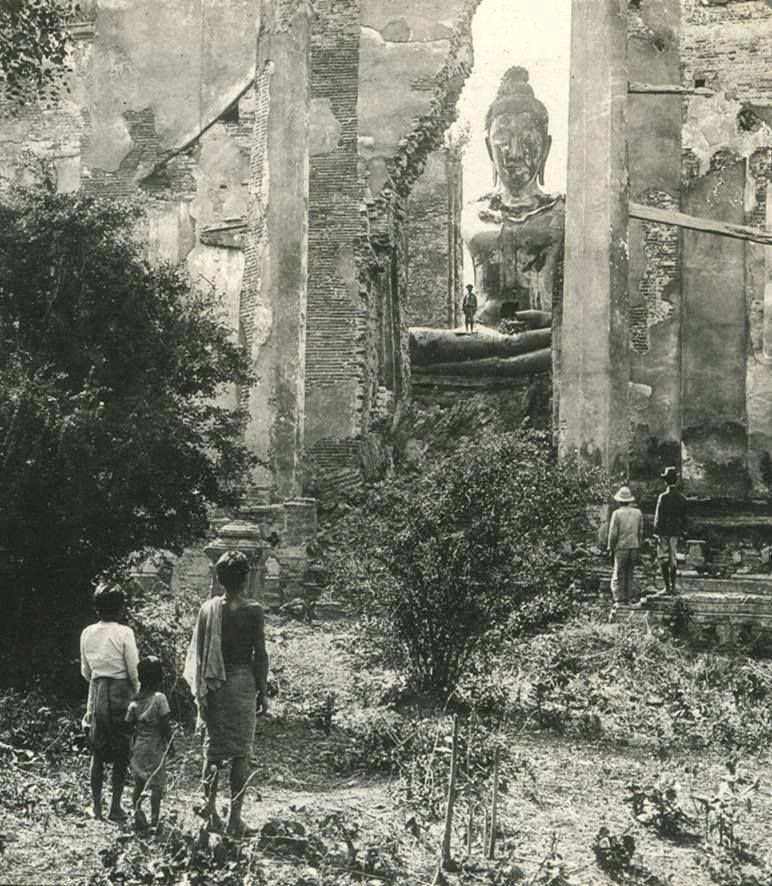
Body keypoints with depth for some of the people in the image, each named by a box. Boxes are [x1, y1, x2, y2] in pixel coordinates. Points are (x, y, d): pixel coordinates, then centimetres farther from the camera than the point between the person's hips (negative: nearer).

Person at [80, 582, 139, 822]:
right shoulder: (124, 633, -11)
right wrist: (137, 694, 8)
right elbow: (133, 670, -8)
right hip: (120, 691, -4)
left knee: (97, 752, 11)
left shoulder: (87, 634, 2)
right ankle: (115, 807, 2)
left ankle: (96, 805, 14)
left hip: (96, 691, 4)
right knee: (121, 753, 4)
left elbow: (85, 671, 9)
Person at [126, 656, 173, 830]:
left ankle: (137, 814, 6)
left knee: (138, 783, 12)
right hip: (155, 747, -4)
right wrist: (169, 743, -1)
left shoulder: (135, 700, 1)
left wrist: (131, 746, 15)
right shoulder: (159, 698, -12)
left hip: (139, 747, 4)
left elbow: (129, 724, 5)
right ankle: (154, 818, -1)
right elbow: (165, 725, -13)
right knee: (157, 783, 1)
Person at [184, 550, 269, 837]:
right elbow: (260, 654, -7)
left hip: (213, 685, 3)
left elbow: (198, 652, 4)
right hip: (242, 681, -3)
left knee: (213, 746, 15)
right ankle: (235, 818, 3)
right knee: (241, 751, 3)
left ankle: (209, 800, 1)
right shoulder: (253, 610, -8)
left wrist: (201, 691, 11)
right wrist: (263, 691, 2)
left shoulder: (208, 608, 3)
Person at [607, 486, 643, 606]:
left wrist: (611, 548, 3)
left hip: (621, 548, -4)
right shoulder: (638, 513, 4)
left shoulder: (617, 514, -9)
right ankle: (627, 598, 15)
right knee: (629, 574, 14)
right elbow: (641, 532, 8)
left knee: (618, 575, 1)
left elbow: (613, 533, -8)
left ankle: (619, 599, -6)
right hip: (634, 547, 4)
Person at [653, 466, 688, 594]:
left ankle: (667, 587, -2)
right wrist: (683, 531, 17)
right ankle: (673, 586, 13)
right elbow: (684, 517, 8)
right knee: (673, 559, 12)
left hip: (664, 531, -5)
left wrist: (656, 532, -6)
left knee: (663, 559, 1)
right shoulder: (682, 498, 2)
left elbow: (658, 517, -12)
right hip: (676, 532, 5)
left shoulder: (663, 497, -14)